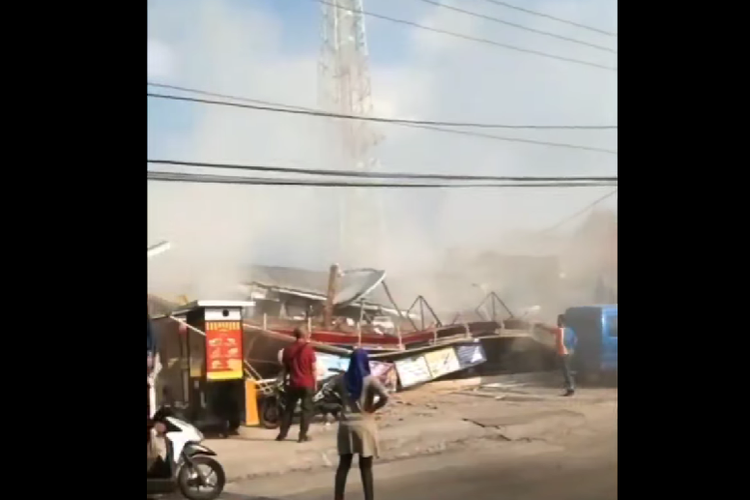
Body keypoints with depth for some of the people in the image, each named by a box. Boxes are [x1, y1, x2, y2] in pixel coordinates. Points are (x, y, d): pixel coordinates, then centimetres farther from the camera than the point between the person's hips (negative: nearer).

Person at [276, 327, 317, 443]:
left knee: (288, 409, 13)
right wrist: (315, 382, 2)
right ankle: (302, 435, 1)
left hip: (293, 383, 4)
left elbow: (285, 367, 10)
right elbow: (313, 368, -7)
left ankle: (282, 434, 13)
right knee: (306, 409, 3)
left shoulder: (287, 349, 4)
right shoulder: (308, 349, -8)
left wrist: (286, 379, 21)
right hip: (307, 384, -4)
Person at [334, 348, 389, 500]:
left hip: (346, 424, 3)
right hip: (364, 425, -3)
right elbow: (385, 396, -24)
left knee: (344, 464, 13)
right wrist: (372, 408, -11)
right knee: (366, 467, 6)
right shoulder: (370, 380, -11)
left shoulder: (343, 379, 2)